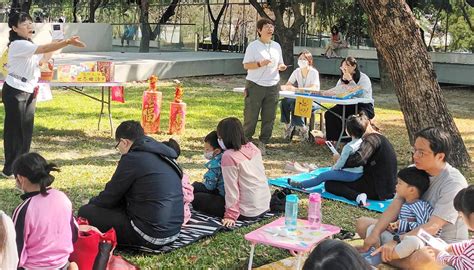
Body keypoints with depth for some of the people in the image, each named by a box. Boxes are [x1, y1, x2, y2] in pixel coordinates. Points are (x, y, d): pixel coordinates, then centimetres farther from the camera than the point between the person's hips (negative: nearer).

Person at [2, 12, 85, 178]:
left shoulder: (29, 44, 9)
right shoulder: (18, 45, -21)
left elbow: (42, 61, 15)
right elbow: (44, 49, -33)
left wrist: (55, 45, 1)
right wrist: (67, 42, -41)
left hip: (30, 92, 9)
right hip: (15, 92, -9)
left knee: (27, 129, 10)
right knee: (15, 129, -2)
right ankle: (9, 169, 7)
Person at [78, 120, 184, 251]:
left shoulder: (133, 158, -12)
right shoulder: (163, 155, 13)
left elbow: (110, 197, -3)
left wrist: (91, 203, 19)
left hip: (151, 235, -9)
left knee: (85, 212, -1)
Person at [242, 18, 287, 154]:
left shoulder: (276, 46, 13)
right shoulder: (253, 46, -3)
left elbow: (279, 64, 21)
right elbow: (246, 65, -6)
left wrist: (281, 67, -2)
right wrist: (260, 64, -22)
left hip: (273, 86, 5)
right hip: (255, 85, -5)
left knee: (269, 117, 5)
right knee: (251, 116, 0)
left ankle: (262, 143, 15)